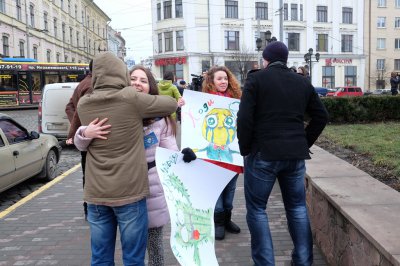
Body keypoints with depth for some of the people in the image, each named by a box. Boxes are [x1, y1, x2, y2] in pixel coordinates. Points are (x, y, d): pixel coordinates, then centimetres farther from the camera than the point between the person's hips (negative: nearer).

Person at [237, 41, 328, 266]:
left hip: (263, 154, -4)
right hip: (296, 154, 5)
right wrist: (304, 143, 16)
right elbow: (321, 117, 13)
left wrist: (245, 150, -1)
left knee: (257, 209, 8)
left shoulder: (256, 79, -3)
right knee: (298, 207, 16)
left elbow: (245, 118, -11)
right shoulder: (303, 82, 11)